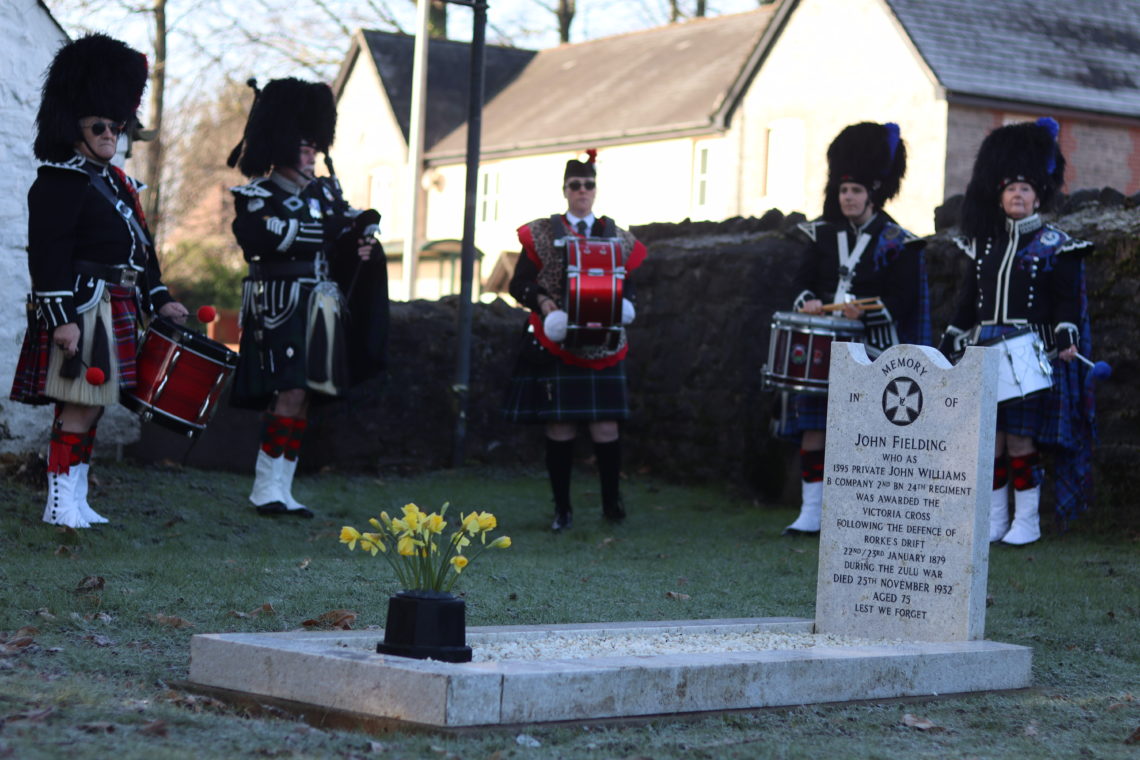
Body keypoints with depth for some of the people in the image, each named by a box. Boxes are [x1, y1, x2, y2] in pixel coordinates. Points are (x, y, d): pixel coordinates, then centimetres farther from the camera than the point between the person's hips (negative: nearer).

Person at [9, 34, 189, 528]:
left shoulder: (117, 183, 18)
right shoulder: (57, 184, -10)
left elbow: (140, 247, 22)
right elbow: (47, 256, -17)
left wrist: (158, 300, 14)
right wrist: (61, 318, -23)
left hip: (115, 311, 9)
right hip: (80, 310, -9)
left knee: (92, 407, 11)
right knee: (78, 408, -9)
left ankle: (77, 501, 17)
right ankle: (61, 505, -5)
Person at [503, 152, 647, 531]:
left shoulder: (616, 237, 12)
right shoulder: (542, 233, 5)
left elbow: (627, 286, 16)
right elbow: (519, 284, 4)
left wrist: (622, 305, -7)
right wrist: (542, 302, -14)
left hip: (602, 348, 2)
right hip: (556, 346, -1)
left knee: (606, 429, -4)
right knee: (559, 428, -1)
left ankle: (612, 502, 12)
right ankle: (562, 509, 9)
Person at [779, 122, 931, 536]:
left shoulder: (896, 242, -1)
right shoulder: (823, 234, 11)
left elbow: (901, 299, -6)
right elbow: (803, 278, 10)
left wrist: (866, 312, -23)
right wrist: (807, 301, -12)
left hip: (871, 349, -4)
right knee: (812, 427, 0)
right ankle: (811, 512, 5)